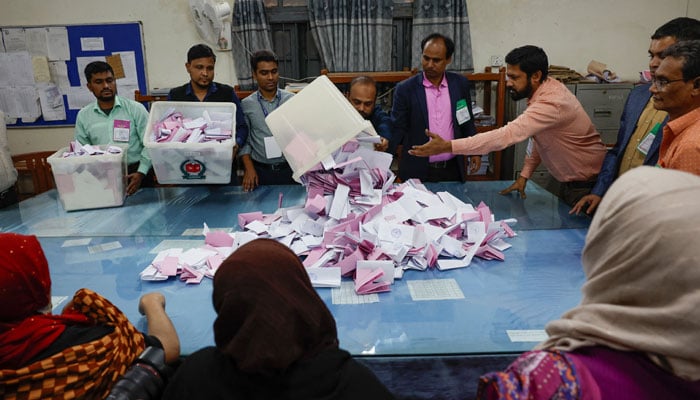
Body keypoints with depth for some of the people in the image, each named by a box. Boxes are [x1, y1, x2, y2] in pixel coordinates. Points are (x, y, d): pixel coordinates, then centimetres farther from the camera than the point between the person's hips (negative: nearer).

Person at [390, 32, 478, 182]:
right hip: (417, 171, -2)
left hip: (452, 169, 3)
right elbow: (397, 129, -6)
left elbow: (467, 122, 12)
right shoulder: (405, 89, -7)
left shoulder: (460, 84, 2)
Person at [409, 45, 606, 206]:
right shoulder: (544, 90, -3)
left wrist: (447, 146, -45)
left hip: (587, 185, -9)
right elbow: (536, 137, 9)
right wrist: (524, 175, 4)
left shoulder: (552, 104, -33)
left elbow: (506, 135, -42)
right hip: (568, 181, 9)